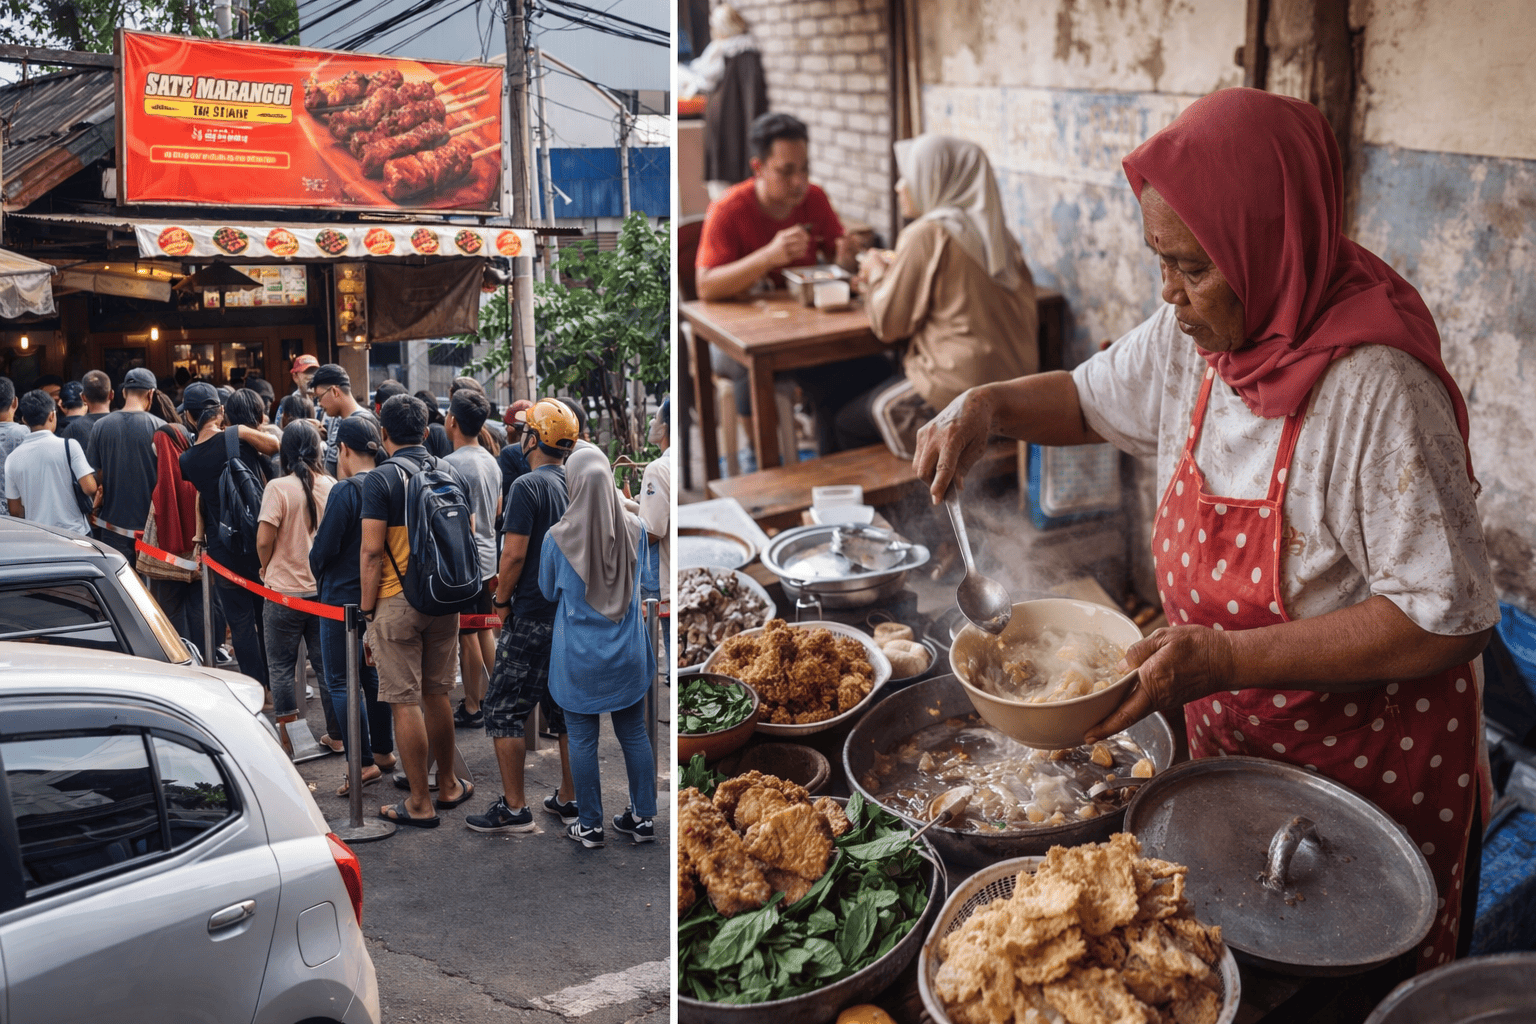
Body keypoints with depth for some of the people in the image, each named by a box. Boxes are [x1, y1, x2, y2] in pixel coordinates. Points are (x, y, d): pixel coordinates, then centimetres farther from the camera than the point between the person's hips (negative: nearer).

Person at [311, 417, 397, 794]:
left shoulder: (345, 491, -18)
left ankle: (364, 762, -1)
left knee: (340, 681, 1)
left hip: (344, 595, -7)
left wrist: (319, 573, 6)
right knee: (373, 672, 19)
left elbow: (324, 547, -15)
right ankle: (384, 751, 27)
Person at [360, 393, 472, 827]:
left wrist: (367, 610, -8)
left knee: (405, 702, 0)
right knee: (437, 693, 17)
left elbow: (372, 551, -15)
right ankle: (448, 784, 28)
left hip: (397, 601, -6)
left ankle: (420, 803, 5)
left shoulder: (381, 478, -11)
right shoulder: (448, 473, 6)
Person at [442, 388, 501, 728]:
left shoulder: (452, 464, -19)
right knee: (484, 630, 15)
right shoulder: (491, 461, 8)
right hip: (487, 558, 8)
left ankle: (472, 708, 6)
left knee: (467, 636, -1)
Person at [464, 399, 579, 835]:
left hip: (533, 617, -7)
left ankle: (514, 808, 3)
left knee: (504, 710, 2)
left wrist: (502, 602, -5)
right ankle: (568, 800, 21)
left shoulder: (527, 486, -13)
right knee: (569, 709, 14)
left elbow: (514, 554, -18)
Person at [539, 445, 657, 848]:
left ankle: (590, 826, 19)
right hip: (627, 653, 2)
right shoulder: (636, 530, -9)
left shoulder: (557, 537, -16)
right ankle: (644, 818, 22)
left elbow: (548, 591, 2)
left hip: (579, 657, -2)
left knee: (582, 740, 9)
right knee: (634, 735, 14)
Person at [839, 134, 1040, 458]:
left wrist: (877, 275, 12)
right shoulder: (994, 232, 8)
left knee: (848, 424, 11)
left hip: (958, 389, -8)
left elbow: (888, 324, -7)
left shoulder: (926, 235, -12)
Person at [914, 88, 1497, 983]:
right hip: (1228, 742, 6)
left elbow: (1447, 620, -28)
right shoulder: (1195, 337, -6)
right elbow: (1091, 397, 14)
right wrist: (990, 406, -7)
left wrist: (1226, 659, -32)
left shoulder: (1375, 387, -29)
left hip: (1369, 772, -6)